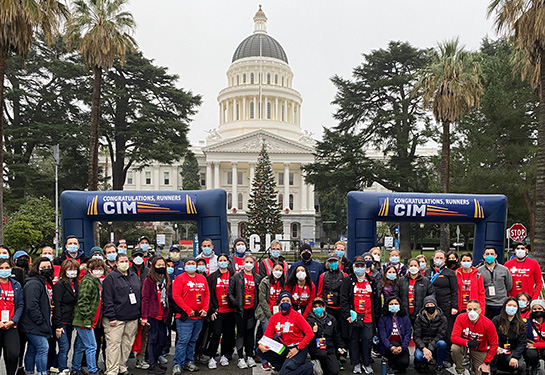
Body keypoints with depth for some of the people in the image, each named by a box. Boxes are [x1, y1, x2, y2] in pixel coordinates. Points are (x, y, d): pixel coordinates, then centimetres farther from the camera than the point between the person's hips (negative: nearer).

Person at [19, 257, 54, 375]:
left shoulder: (44, 283, 17)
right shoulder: (33, 284, -16)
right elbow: (32, 306, -23)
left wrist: (46, 323, 18)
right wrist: (41, 322, -20)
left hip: (36, 325, 10)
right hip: (34, 325, -10)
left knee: (32, 349, 16)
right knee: (43, 347, -12)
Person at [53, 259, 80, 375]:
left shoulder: (75, 284, 11)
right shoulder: (60, 284, -12)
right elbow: (57, 306, -15)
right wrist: (58, 325, -17)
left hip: (70, 321, 7)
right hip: (62, 322, -7)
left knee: (67, 347, 12)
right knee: (64, 347, -6)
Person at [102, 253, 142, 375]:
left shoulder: (135, 277, 15)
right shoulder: (111, 277, -4)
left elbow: (140, 296, 19)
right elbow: (107, 299, -10)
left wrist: (141, 314, 13)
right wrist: (111, 317, -15)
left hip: (132, 319, 6)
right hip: (116, 319, -6)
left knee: (127, 344, 10)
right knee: (114, 344, -6)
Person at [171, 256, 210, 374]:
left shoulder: (202, 278, 10)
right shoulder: (180, 278, -6)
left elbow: (207, 294, 13)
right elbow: (176, 296, -11)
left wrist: (205, 309, 0)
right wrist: (188, 310, -14)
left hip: (199, 316, 6)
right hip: (185, 316, -6)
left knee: (193, 340, 14)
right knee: (183, 340, -7)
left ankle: (188, 362, 25)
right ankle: (177, 365, 2)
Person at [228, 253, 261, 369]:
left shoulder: (257, 278, 9)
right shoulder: (237, 276, 0)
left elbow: (259, 294, 14)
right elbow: (230, 292, -1)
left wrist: (257, 305, 2)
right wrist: (235, 303, -11)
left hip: (252, 309, 3)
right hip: (240, 309, -3)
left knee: (250, 332, 9)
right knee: (241, 332, 0)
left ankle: (249, 357, 18)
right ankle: (240, 358, 7)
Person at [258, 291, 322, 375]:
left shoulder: (296, 316, -10)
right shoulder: (274, 317, 5)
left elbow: (310, 333, -14)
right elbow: (267, 335, 6)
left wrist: (298, 348, -18)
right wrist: (261, 345, -15)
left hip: (298, 349, -6)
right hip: (285, 348, 6)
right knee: (261, 350, -7)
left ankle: (312, 366, -4)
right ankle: (284, 366, 3)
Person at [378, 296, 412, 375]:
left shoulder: (405, 319, 8)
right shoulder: (383, 319, 2)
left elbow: (408, 335, -3)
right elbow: (382, 335, -10)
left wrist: (402, 347, -21)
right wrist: (390, 347, -28)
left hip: (401, 347, 1)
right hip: (387, 347, -1)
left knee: (404, 363, -26)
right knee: (395, 344, -33)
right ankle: (391, 366, -7)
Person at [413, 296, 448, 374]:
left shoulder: (442, 318, -1)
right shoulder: (419, 318, 0)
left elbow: (441, 335, -10)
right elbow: (416, 336, -5)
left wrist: (430, 348, -23)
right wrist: (424, 349, -24)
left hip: (435, 345, 1)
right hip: (423, 345, -1)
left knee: (442, 343, -34)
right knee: (418, 356, -34)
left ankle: (439, 366, -9)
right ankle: (420, 363, 5)